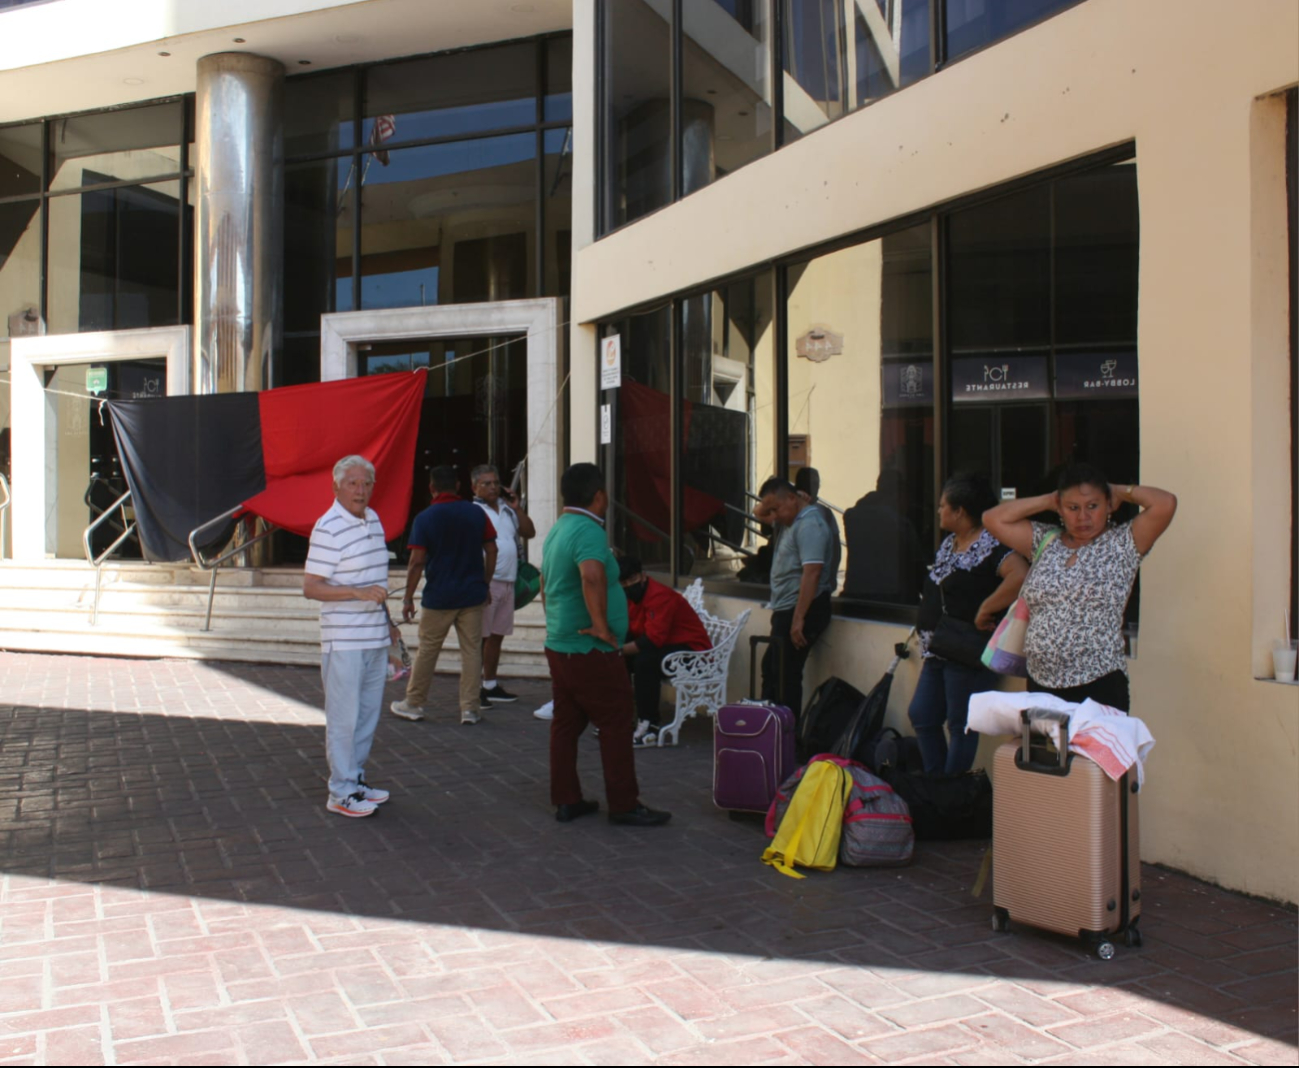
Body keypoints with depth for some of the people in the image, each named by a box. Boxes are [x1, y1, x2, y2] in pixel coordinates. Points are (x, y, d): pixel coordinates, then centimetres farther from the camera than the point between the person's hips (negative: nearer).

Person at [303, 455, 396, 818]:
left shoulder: (373, 519, 11)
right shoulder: (328, 528, -14)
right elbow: (310, 587, -17)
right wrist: (359, 592, -26)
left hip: (375, 638, 8)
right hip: (343, 641, -8)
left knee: (368, 714, 14)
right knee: (344, 717, -2)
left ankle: (356, 779, 26)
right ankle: (341, 793, 7)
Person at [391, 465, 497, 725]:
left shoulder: (424, 518, -8)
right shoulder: (476, 513, 1)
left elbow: (417, 561, -11)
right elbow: (491, 551, 4)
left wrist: (408, 598, -4)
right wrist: (486, 584, 15)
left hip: (438, 597, -2)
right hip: (472, 594, 2)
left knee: (427, 650, 10)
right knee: (472, 650, 6)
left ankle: (413, 704, 20)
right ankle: (470, 709, 7)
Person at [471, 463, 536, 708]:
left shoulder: (506, 509, 15)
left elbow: (529, 532, 15)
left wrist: (516, 507, 4)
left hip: (507, 583, 7)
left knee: (497, 636, 13)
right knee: (480, 637, -5)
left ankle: (490, 685, 23)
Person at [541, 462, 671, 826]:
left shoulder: (557, 530, 13)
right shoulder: (589, 531, -18)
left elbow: (546, 582, 26)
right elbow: (592, 577, -37)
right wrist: (602, 625, -27)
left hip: (558, 644, 10)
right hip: (590, 651, -10)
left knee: (566, 723, 13)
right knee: (616, 726, 0)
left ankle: (566, 800, 19)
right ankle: (624, 805, 6)